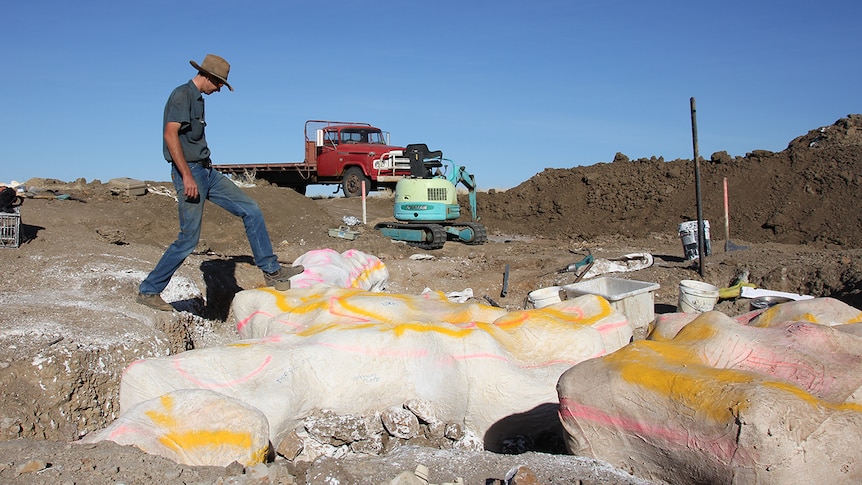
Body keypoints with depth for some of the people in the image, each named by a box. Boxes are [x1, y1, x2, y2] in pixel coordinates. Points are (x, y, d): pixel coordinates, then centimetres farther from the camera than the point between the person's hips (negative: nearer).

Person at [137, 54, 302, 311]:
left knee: (250, 210, 3)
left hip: (207, 172, 9)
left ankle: (271, 271, 7)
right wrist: (187, 176, -26)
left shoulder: (198, 99, 18)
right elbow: (171, 135, -21)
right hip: (189, 172, -9)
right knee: (189, 238, -7)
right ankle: (148, 291, 7)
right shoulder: (182, 95, -10)